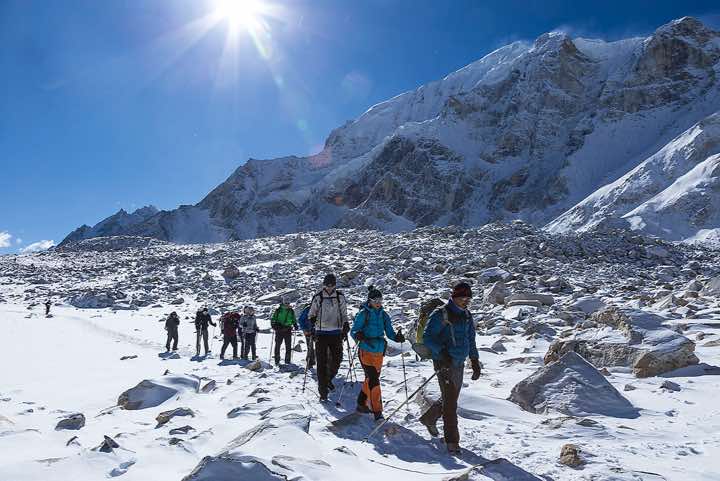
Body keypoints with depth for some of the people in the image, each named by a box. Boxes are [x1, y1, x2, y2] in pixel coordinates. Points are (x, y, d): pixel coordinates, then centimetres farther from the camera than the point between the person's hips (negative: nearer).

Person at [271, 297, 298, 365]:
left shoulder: (291, 311, 9)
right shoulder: (278, 310, 1)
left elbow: (293, 319, 22)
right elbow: (273, 319, 5)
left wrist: (295, 325, 7)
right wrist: (273, 325, -9)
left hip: (288, 330, 2)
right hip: (279, 330, -2)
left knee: (288, 346, 0)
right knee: (277, 345, 2)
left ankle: (287, 361, 8)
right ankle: (277, 360, 10)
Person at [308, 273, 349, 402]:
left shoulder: (340, 297, 5)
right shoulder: (318, 297, -2)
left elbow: (344, 314, 14)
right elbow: (311, 314, 6)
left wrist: (346, 326, 1)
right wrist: (312, 325, -9)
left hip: (336, 333, 2)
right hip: (321, 333, -2)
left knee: (337, 360, 4)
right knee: (322, 362, -4)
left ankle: (329, 379, 34)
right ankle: (323, 392, 2)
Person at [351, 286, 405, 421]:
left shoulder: (383, 315, 8)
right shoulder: (363, 314, -7)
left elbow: (389, 332, 8)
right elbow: (353, 331, -8)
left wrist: (397, 337, -13)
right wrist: (358, 335, -31)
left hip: (379, 352, 6)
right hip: (366, 352, -6)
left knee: (370, 379, 15)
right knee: (373, 380, -12)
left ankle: (362, 404, 31)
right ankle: (377, 411, -9)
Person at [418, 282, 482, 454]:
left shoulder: (466, 316, 10)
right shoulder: (441, 315, -11)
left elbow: (471, 340, 19)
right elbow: (427, 337, -13)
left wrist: (475, 362, 14)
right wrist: (442, 352, -25)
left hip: (459, 363, 7)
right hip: (444, 363, -7)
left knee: (450, 399, 17)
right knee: (450, 401, -8)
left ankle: (429, 418, 40)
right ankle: (452, 441, 0)